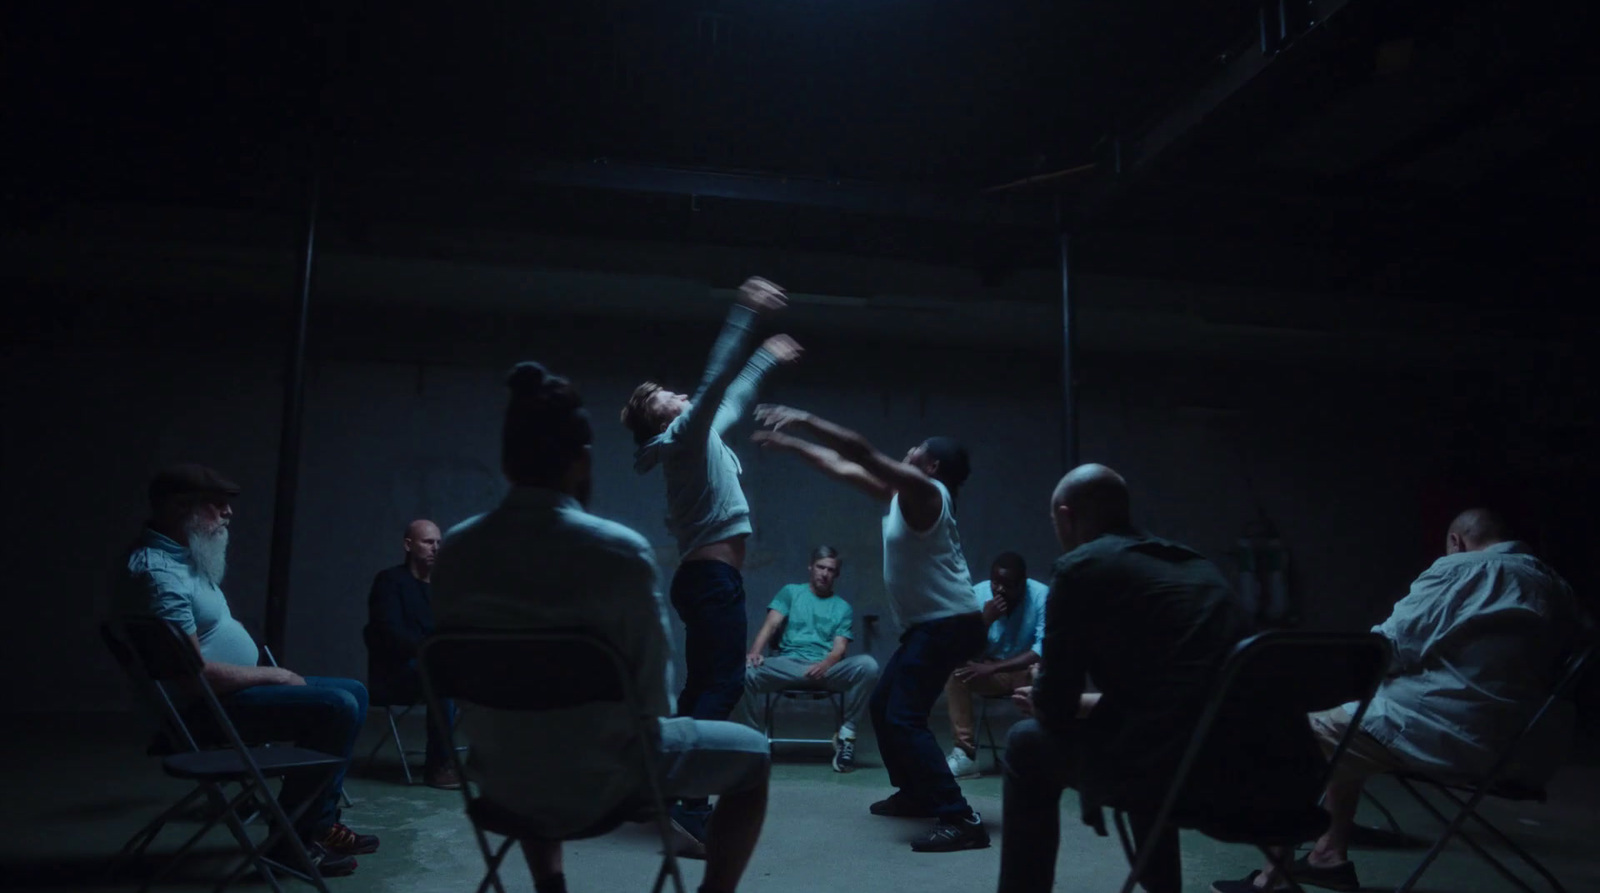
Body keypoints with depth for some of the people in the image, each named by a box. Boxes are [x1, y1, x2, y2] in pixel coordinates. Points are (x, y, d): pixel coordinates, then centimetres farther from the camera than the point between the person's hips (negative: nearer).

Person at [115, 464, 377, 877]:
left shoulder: (182, 556, 11)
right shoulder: (155, 571, -23)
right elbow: (197, 672, -26)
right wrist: (274, 675, -13)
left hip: (227, 688, 11)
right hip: (205, 708, -11)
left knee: (352, 693, 8)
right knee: (337, 707, -23)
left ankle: (319, 823, 11)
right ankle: (292, 837, -7)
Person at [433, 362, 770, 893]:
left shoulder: (457, 548, -8)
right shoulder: (622, 552, -22)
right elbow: (652, 697, -14)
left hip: (500, 781, 5)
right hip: (598, 782, -5)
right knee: (752, 754, 16)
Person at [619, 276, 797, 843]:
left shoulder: (697, 437, 18)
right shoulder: (684, 435, -7)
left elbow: (731, 401, 33)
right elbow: (714, 383, -20)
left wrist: (767, 359, 43)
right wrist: (747, 313, -22)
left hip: (705, 578, 10)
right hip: (712, 577, -10)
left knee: (703, 685, 11)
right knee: (723, 685, -14)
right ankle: (690, 802, -17)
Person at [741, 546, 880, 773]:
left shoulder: (843, 607, 19)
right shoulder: (791, 592, 18)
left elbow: (839, 649, 5)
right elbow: (771, 625, 4)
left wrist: (824, 665, -19)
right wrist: (755, 651, -18)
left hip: (826, 669, 1)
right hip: (788, 664, -1)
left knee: (867, 665, -30)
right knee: (745, 669, -32)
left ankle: (846, 733, -15)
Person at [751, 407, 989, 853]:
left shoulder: (926, 491, -12)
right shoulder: (905, 494, 14)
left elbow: (861, 452, -22)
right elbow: (845, 468, 19)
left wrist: (805, 420, -18)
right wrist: (789, 443, 20)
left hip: (948, 624, -10)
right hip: (928, 626, 10)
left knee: (904, 718, -18)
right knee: (883, 707, 20)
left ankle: (961, 819, -19)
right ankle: (915, 794, 34)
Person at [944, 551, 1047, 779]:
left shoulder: (1042, 596, -19)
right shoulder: (977, 594, -13)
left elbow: (1044, 650, -25)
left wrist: (992, 668, -31)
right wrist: (985, 620, -33)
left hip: (1027, 671, -2)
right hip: (988, 672, 2)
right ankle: (965, 751, -23)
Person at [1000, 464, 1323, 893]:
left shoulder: (1082, 565, 1)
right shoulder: (1195, 563, 22)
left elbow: (1053, 708, 4)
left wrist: (1042, 698, 26)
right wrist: (1082, 702, 39)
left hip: (1202, 772, -7)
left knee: (1030, 745, 13)